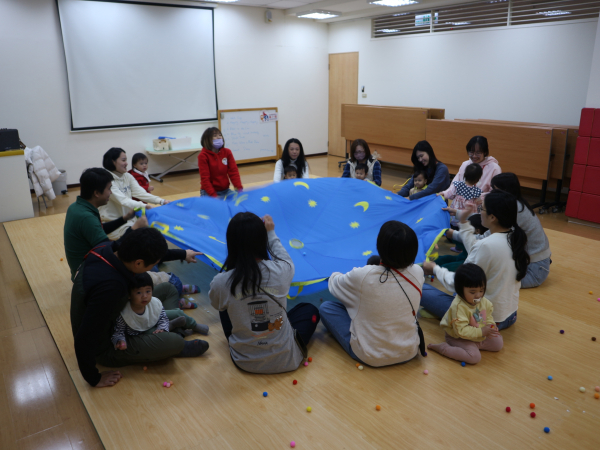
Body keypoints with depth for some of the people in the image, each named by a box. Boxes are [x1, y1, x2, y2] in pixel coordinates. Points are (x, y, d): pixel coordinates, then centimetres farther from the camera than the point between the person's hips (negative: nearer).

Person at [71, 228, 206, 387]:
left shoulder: (110, 248, -19)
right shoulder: (109, 287, -43)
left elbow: (153, 253, 2)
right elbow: (83, 341, -36)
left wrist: (183, 254, 16)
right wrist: (94, 379, -19)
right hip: (105, 347, -8)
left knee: (168, 289, 10)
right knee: (174, 342, -23)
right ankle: (177, 349, 10)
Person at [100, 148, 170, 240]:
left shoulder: (127, 176, 7)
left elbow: (140, 193, -4)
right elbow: (122, 200, -27)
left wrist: (161, 201, -19)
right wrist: (144, 206, -42)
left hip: (128, 219, 7)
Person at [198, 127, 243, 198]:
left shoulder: (227, 152, 3)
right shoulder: (203, 156, -10)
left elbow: (233, 171, -2)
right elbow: (205, 178, -14)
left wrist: (239, 188, -15)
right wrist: (214, 196, -24)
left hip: (225, 190, 4)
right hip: (209, 192, -4)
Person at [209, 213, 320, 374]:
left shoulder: (220, 283, -21)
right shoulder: (281, 270, -21)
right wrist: (271, 233, 19)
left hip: (244, 362, 1)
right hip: (286, 360, 0)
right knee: (310, 310, 24)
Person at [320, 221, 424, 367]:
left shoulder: (363, 276, -27)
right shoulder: (418, 273, -15)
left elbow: (334, 285, -5)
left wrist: (335, 276, 20)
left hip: (371, 357, -5)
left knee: (326, 308, 8)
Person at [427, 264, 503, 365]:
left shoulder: (483, 301, -7)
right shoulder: (458, 306, -32)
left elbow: (488, 315, 11)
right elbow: (461, 330, -33)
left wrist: (490, 325, -10)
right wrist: (481, 332, -33)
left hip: (480, 336, 8)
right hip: (458, 338, -8)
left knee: (498, 343, 7)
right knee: (474, 357, -27)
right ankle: (441, 347, -14)